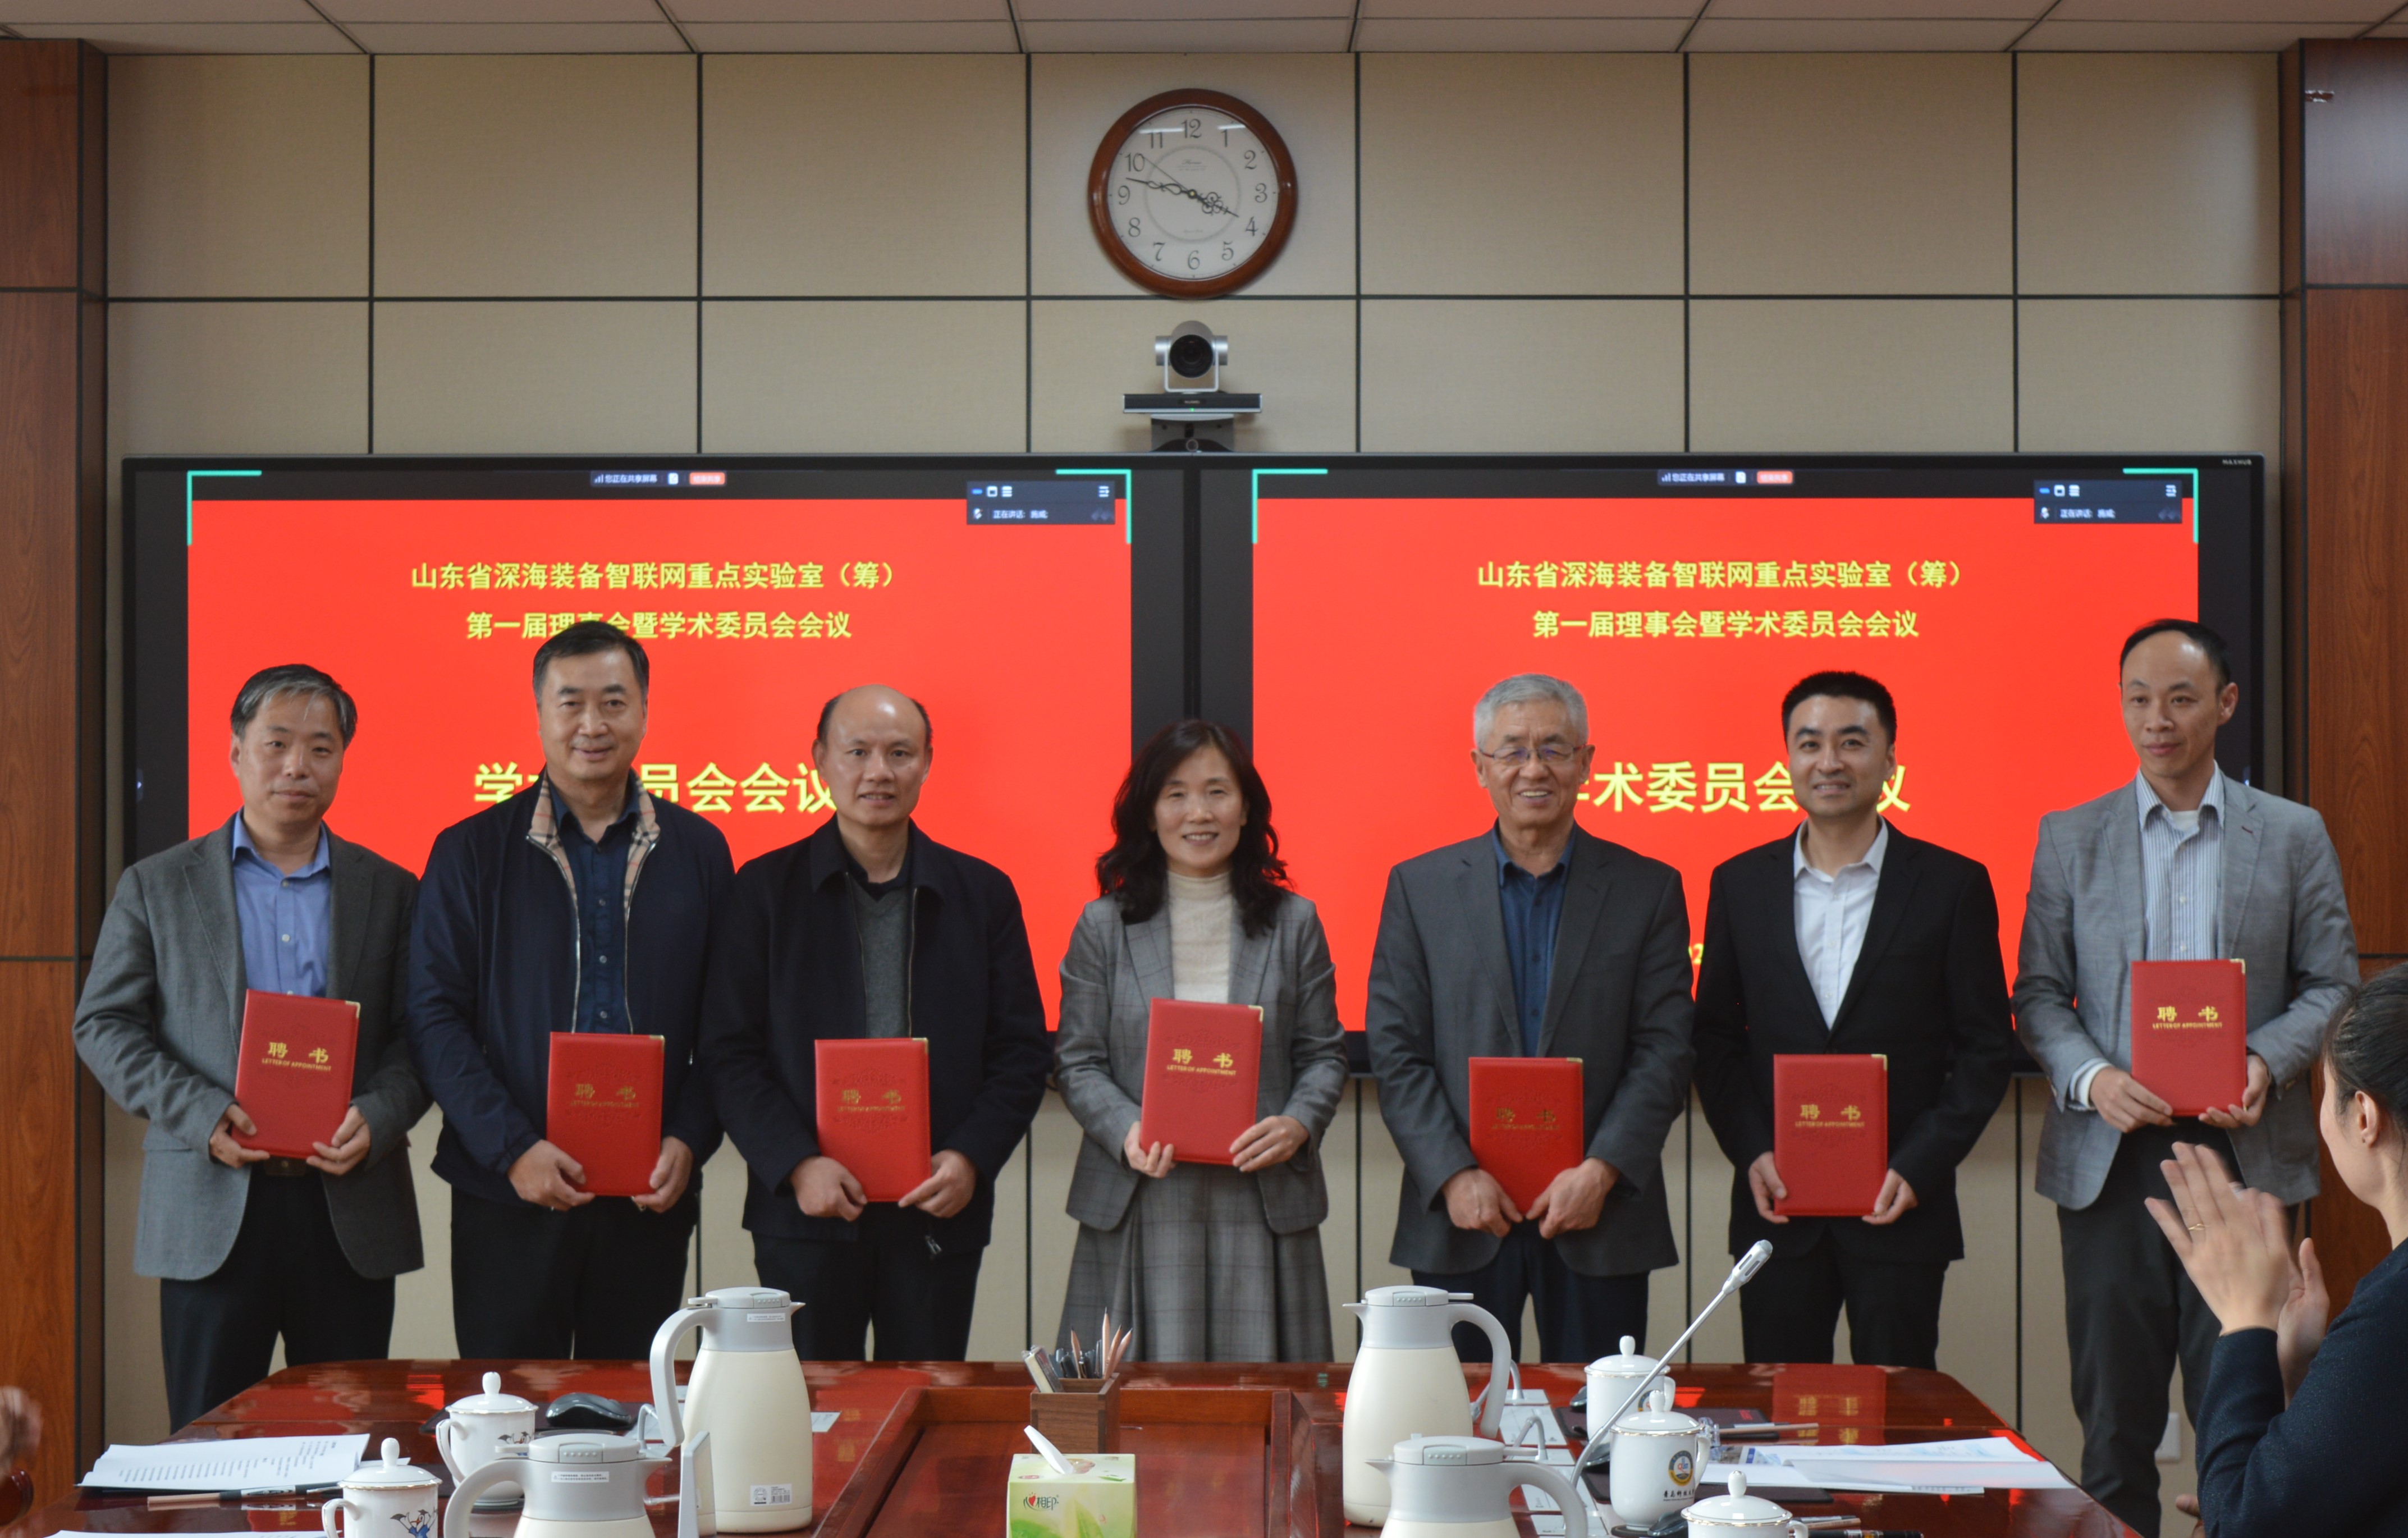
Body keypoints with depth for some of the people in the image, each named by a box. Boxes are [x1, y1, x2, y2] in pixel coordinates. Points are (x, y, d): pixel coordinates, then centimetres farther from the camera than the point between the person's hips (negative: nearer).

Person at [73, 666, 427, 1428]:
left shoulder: (390, 892, 11)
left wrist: (377, 1117, -11)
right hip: (212, 1214, -1)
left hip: (352, 1216, 1)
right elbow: (103, 1024, 5)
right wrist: (199, 1114, -11)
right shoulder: (156, 887, 8)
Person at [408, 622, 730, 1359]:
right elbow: (436, 1017, -2)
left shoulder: (697, 850, 8)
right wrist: (512, 1149, -12)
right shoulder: (471, 852, 3)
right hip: (508, 1193, -1)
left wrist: (690, 1140, -6)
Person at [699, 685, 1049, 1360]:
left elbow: (1022, 1050, 7)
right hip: (806, 1209, -1)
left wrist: (972, 1159, -8)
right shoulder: (764, 892, 4)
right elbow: (730, 1052, 0)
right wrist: (797, 1165, -12)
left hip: (940, 1211, 1)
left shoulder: (983, 893, 8)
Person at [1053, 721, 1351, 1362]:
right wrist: (1126, 1132, -13)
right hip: (1139, 1209, -1)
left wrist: (1299, 1125, -11)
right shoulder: (1104, 925, 7)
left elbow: (1324, 1054, 10)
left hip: (1262, 1205, 1)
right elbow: (1077, 1061, 5)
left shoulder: (1293, 923, 10)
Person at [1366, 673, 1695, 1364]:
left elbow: (1665, 1050, 1)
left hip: (1601, 1215, 0)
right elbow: (1396, 1052, 2)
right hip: (1461, 1217, 0)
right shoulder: (1420, 887, 6)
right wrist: (1454, 1174, -10)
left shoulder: (1649, 890, 5)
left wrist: (1603, 1170, -12)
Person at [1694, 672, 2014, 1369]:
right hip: (1777, 1206, 2)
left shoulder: (1953, 885, 1)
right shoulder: (1740, 885, 8)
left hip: (1901, 1208, -2)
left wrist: (1919, 1166, -10)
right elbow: (1714, 1037, 10)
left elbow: (1987, 1048, 0)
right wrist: (1751, 1152, -5)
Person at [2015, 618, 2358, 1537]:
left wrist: (2266, 1062, -13)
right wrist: (2091, 1078, -13)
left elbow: (2333, 985, 6)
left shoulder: (2294, 836, 6)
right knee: (2114, 1417, 5)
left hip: (2242, 1149, -1)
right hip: (2111, 1154, 1)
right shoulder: (2070, 838, 8)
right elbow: (2038, 992, 6)